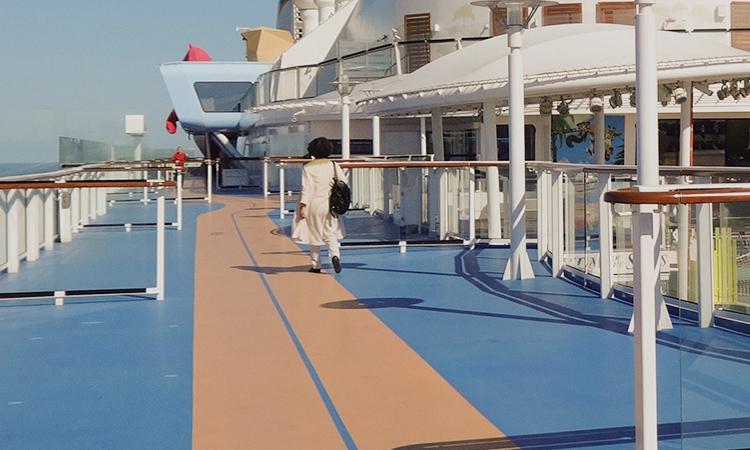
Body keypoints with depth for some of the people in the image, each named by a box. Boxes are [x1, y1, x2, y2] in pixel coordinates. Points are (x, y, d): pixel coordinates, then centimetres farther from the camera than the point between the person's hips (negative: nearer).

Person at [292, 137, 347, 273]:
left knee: (314, 235, 11)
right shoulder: (333, 165, -1)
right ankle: (335, 254, -16)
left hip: (313, 204, -1)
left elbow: (306, 188, -11)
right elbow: (344, 182, 1)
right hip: (329, 204, 1)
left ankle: (315, 265, 15)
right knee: (330, 233, 11)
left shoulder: (307, 167, -6)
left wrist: (303, 206, -11)